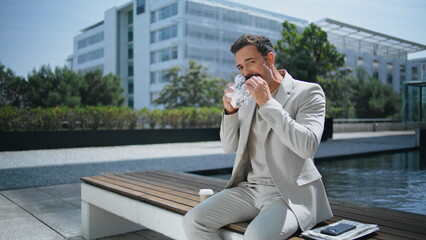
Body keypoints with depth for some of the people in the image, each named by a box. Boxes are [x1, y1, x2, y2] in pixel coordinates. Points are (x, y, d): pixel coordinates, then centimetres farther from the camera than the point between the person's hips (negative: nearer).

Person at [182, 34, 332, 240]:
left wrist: (267, 103, -21)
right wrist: (230, 110, -5)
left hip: (288, 193, -5)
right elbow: (230, 147, 13)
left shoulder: (307, 92, -6)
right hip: (248, 189, 6)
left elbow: (307, 146, -22)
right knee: (193, 221, -12)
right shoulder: (249, 97, 12)